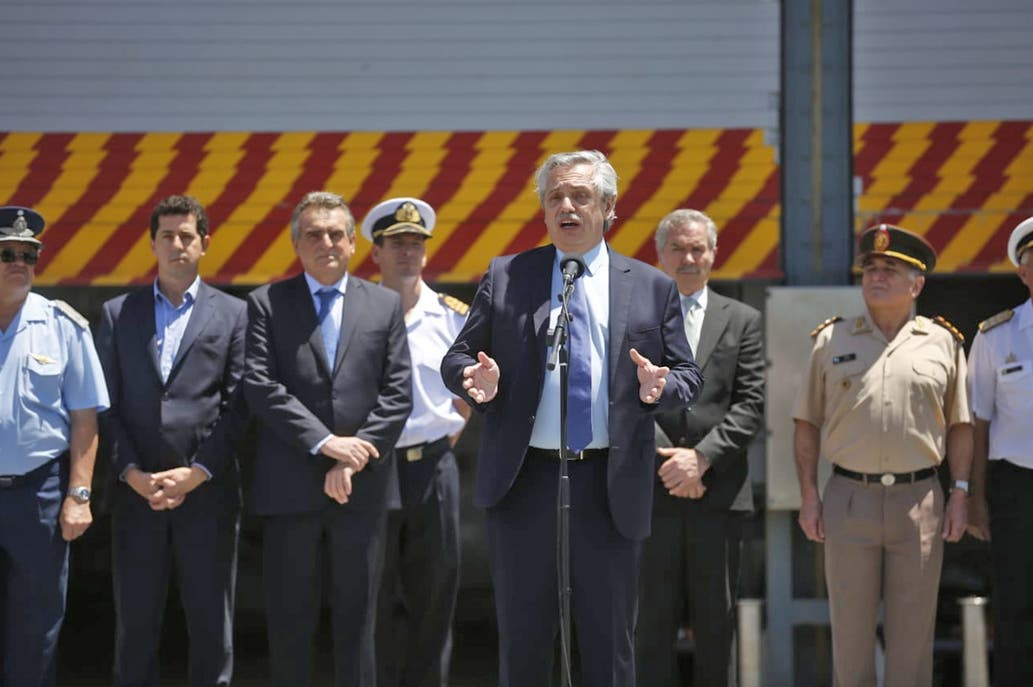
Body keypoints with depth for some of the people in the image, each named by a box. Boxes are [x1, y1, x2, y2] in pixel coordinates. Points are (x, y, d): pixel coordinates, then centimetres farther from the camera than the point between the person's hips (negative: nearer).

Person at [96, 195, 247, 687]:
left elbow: (236, 405, 0)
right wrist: (132, 473, -7)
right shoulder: (118, 314, 11)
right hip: (136, 490, 1)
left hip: (207, 491, -1)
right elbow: (107, 404, 5)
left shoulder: (233, 314, 6)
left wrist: (197, 472, -10)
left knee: (211, 623, 4)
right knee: (135, 623, 5)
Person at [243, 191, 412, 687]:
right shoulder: (267, 304, 4)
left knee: (356, 619, 6)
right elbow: (260, 386, -7)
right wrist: (323, 441, -15)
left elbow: (397, 394, 2)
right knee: (289, 619, 3)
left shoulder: (385, 305, 9)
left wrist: (354, 461, -9)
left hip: (360, 486, 1)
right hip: (290, 486, -1)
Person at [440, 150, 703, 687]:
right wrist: (478, 380, -15)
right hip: (524, 482, 0)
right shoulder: (505, 277, 7)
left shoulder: (653, 287, 7)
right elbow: (454, 360, 8)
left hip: (610, 488, 0)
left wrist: (659, 388, -15)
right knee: (522, 642, 7)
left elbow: (688, 376, 8)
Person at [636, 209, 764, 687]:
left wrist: (701, 458, -11)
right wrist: (667, 461, -11)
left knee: (716, 624, 5)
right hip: (651, 493, -1)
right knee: (652, 623, 1)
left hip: (717, 493, 1)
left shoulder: (742, 321, 10)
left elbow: (750, 404, 1)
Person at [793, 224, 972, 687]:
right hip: (849, 498, 0)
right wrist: (808, 496, 0)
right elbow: (806, 424, 8)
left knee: (912, 630, 4)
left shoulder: (943, 343, 6)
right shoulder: (831, 340, 7)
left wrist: (960, 495, 1)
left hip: (919, 500, 0)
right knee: (850, 625, 4)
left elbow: (960, 426, 9)